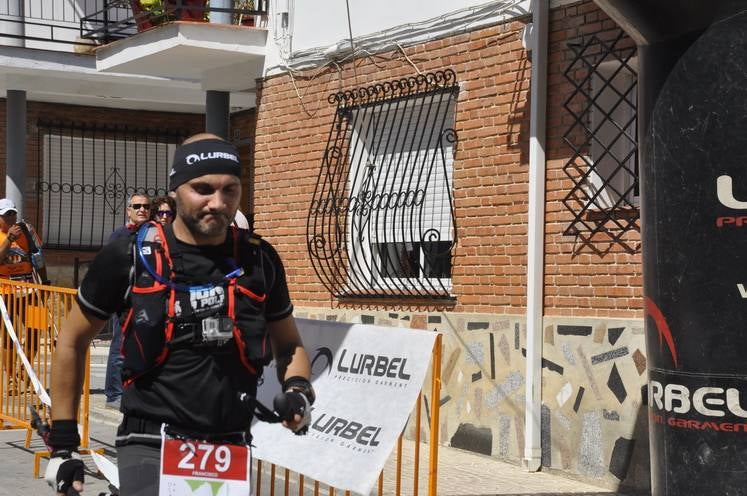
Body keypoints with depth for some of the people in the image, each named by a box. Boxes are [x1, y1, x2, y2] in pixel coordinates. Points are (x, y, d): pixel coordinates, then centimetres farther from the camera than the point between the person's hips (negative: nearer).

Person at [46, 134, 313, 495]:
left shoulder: (260, 260, 0)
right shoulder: (131, 257, -7)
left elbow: (288, 345, 15)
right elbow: (72, 341, 5)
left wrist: (299, 389, -7)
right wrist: (63, 443, 4)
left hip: (230, 451, 3)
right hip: (150, 448, -3)